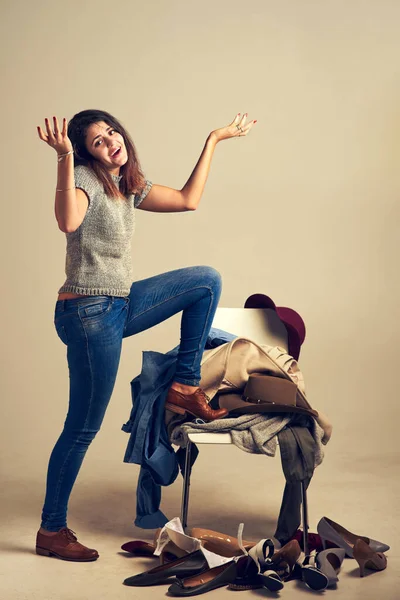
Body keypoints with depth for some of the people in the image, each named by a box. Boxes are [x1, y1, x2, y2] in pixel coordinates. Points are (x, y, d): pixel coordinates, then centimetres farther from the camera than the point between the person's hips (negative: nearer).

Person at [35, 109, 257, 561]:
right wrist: (64, 157, -39)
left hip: (120, 306, 8)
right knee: (83, 428, -1)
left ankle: (184, 387, 10)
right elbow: (69, 222, -34)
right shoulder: (85, 178, -13)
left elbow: (187, 200, 18)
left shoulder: (129, 186, 13)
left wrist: (214, 140, 22)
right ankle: (51, 531, 15)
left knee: (206, 280, 9)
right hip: (88, 313, -8)